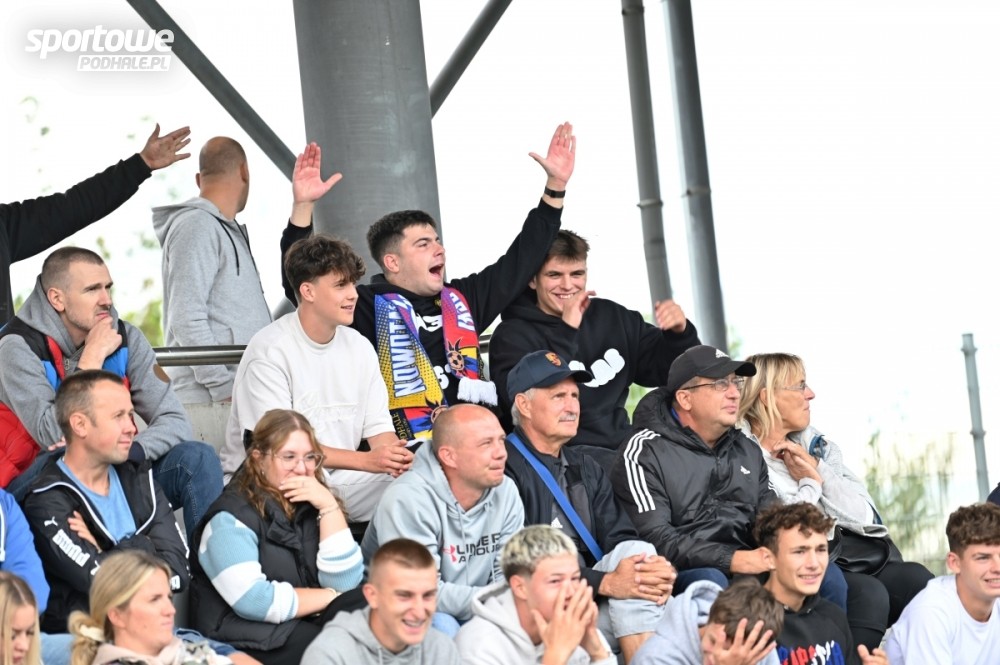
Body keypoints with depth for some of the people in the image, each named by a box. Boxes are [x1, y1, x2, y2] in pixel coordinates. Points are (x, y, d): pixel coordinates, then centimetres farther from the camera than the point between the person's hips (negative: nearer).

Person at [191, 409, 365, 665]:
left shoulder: (310, 507, 11)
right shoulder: (231, 517, -8)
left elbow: (345, 583, 0)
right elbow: (254, 601, -21)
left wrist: (329, 507, -8)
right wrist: (330, 598, -10)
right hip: (251, 642, -6)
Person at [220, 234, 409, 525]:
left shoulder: (359, 347, 11)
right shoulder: (270, 351, -11)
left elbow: (378, 426, 9)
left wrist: (395, 456, -18)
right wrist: (365, 460, -25)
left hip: (339, 481, 6)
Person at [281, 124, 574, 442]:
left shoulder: (461, 299, 20)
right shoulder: (370, 307, 5)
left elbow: (522, 258, 28)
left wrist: (555, 186, 25)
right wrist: (303, 205, -16)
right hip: (409, 451, -6)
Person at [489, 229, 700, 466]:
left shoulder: (612, 318, 14)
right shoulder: (513, 336, -1)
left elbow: (664, 369, 21)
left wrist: (679, 333, 0)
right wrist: (566, 332, -22)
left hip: (622, 446, 6)